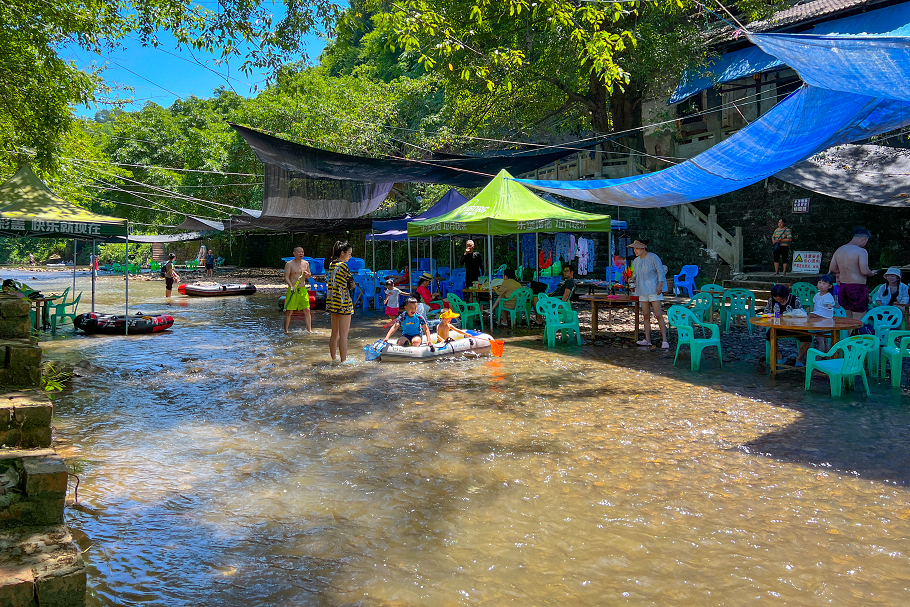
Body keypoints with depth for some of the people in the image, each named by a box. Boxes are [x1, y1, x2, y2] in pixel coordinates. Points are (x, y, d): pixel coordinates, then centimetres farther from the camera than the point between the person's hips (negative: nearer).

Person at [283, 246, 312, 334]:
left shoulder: (306, 263, 10)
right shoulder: (289, 264, -5)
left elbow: (309, 276, 19)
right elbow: (286, 277, -11)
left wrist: (307, 274, -6)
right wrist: (291, 286, -27)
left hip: (303, 290, 4)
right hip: (293, 290, -4)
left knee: (307, 310, 1)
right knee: (289, 311, -1)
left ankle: (309, 330, 7)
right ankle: (286, 331, 9)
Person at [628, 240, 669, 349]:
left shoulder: (653, 258, -7)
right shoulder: (636, 261, 12)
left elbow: (661, 272, -7)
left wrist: (659, 285, -15)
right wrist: (633, 278, 3)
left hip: (653, 290, -6)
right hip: (642, 291, 6)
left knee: (658, 315, -9)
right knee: (646, 316, 8)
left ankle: (664, 340, -8)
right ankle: (647, 340, 12)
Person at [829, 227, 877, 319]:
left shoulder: (839, 250, 9)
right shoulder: (861, 251, -13)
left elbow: (832, 269, 14)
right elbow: (864, 271, -20)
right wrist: (872, 273, 0)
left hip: (843, 286, 7)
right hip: (857, 287, -7)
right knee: (859, 321, -1)